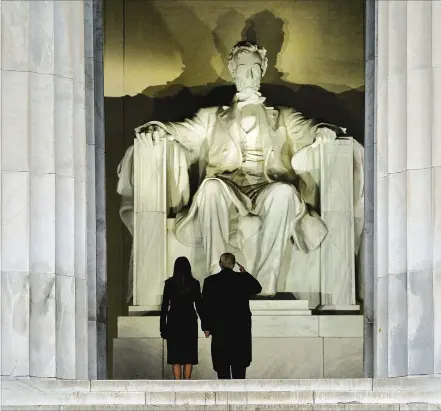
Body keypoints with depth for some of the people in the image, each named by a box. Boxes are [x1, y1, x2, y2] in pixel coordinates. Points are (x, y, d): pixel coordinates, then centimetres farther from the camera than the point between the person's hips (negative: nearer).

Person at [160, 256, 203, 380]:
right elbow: (199, 305, 0)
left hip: (174, 322, -1)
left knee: (175, 357, 2)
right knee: (189, 356, 8)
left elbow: (164, 306, -3)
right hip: (190, 322, 1)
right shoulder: (194, 283, -2)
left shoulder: (169, 283, -4)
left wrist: (163, 327, 3)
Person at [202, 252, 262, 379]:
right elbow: (257, 288, 15)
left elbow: (206, 306, -4)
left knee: (222, 363, 5)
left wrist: (206, 327, 4)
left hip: (219, 328, -1)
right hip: (241, 327, 1)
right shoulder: (243, 279, -5)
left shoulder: (210, 281, -6)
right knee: (239, 362, 10)